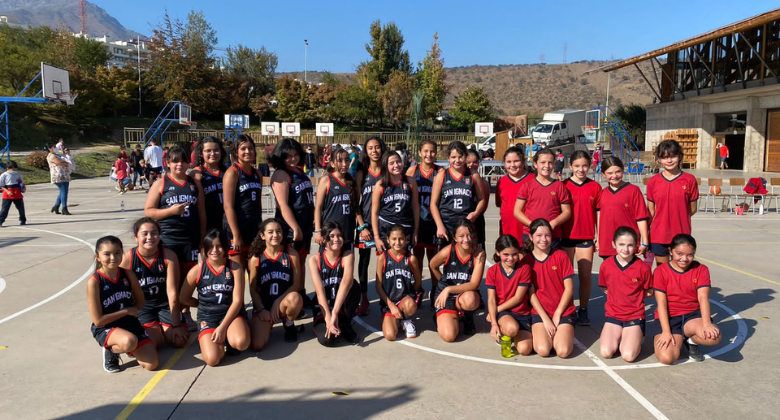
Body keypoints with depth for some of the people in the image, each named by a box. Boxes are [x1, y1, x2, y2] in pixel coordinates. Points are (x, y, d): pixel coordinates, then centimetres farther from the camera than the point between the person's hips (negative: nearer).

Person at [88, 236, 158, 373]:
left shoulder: (128, 275, -5)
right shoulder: (94, 282, -17)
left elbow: (140, 302, 11)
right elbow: (98, 320, -16)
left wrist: (132, 312, -8)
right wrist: (126, 311, -12)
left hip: (130, 324, 5)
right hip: (105, 328, -4)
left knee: (152, 364, -7)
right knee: (129, 341, -39)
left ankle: (129, 350, 23)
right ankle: (110, 351, -3)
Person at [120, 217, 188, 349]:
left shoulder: (169, 256, -16)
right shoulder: (127, 259, -16)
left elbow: (172, 292, -16)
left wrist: (176, 325, -14)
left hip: (166, 303, 1)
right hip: (141, 306, -1)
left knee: (179, 341, -11)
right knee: (152, 342, -19)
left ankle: (163, 329, 22)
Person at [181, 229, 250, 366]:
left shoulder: (235, 268, -4)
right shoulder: (197, 271, -2)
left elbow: (237, 300, -9)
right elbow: (184, 299, 11)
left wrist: (222, 327, -16)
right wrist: (206, 304, 9)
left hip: (231, 314, -1)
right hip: (207, 317, 1)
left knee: (241, 343, -33)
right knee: (212, 359, -23)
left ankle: (227, 337, 6)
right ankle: (220, 340, 12)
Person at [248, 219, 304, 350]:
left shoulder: (291, 254, -4)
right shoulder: (256, 258, -2)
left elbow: (296, 284, -7)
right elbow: (253, 289, 0)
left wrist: (278, 302, -16)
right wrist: (262, 309, -11)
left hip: (284, 302, 0)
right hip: (263, 305, 0)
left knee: (295, 298, -38)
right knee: (257, 345, -19)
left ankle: (289, 325, -2)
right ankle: (267, 324, 18)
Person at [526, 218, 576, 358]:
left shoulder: (561, 256, -1)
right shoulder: (526, 261, 0)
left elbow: (569, 288, -2)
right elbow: (531, 294, -3)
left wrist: (557, 314, -7)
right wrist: (546, 319, -11)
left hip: (563, 311, 0)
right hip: (540, 312, 0)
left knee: (563, 351, -20)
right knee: (542, 350, -22)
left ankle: (562, 333, 12)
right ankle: (538, 333, 10)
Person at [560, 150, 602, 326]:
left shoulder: (595, 187, 3)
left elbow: (598, 213, 6)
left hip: (586, 237, 1)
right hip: (566, 237, -1)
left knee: (585, 276, 4)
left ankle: (583, 311, 16)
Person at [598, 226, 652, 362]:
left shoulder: (643, 267, -8)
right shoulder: (606, 265, -4)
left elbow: (649, 292, 5)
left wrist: (634, 298, -5)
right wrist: (619, 297, 1)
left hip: (635, 316, -1)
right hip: (613, 315, 2)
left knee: (628, 355, -20)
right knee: (606, 352, -18)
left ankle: (636, 338, 12)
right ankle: (618, 336, 13)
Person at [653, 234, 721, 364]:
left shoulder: (701, 269, 3)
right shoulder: (660, 271, -3)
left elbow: (703, 297, -10)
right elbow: (661, 302, -9)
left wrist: (706, 324, -27)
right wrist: (666, 332, -19)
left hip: (693, 315, 2)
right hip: (669, 317, -2)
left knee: (714, 337, -32)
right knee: (666, 357, -25)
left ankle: (691, 341, 5)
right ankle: (659, 338, 12)